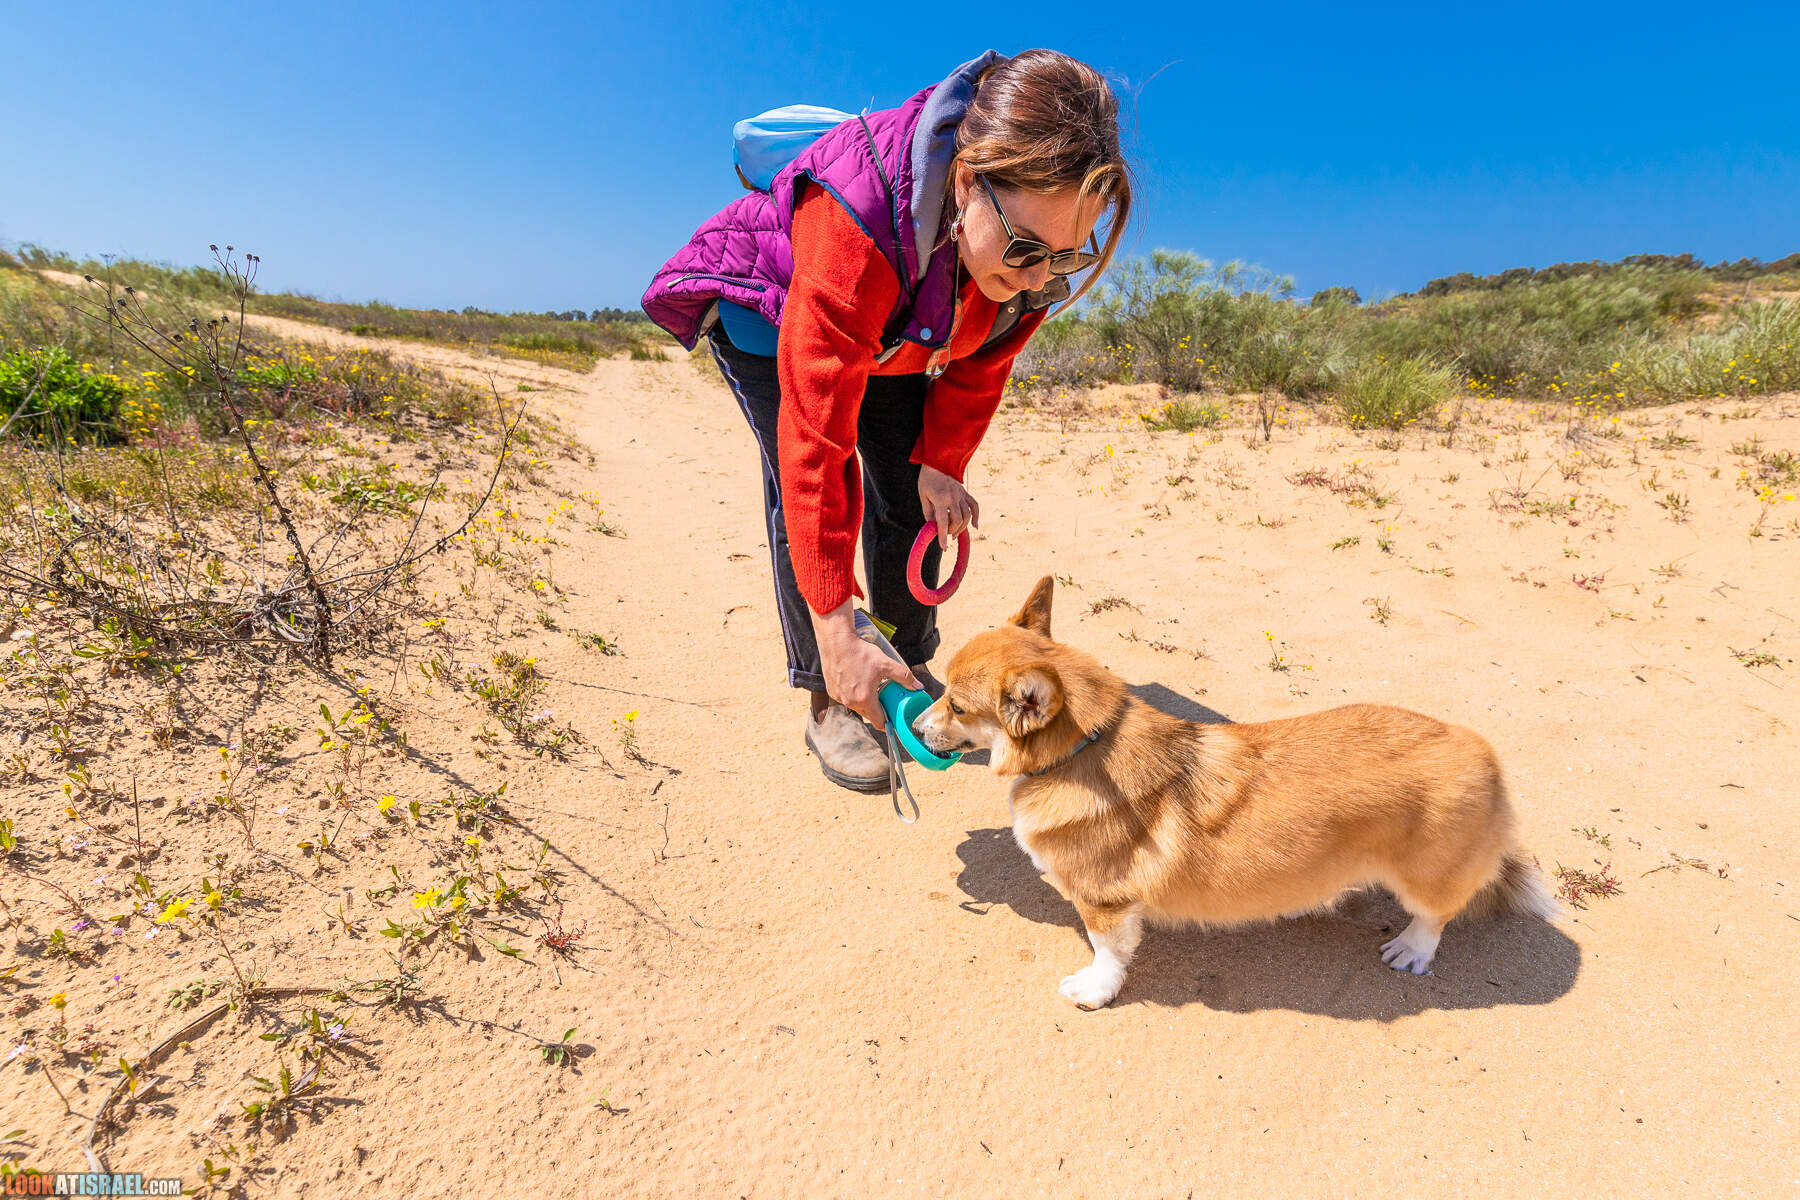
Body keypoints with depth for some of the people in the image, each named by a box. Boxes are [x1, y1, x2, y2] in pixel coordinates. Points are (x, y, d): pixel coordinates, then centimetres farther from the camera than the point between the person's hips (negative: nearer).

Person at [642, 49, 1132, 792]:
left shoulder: (1041, 234, -27)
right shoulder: (857, 228, -46)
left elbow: (982, 361, -8)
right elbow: (816, 438, -47)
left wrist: (941, 463, -17)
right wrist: (836, 632, -46)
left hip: (895, 333, 5)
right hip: (766, 311, -5)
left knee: (913, 492, -1)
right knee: (807, 486, -18)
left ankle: (911, 669, 15)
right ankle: (829, 702, -6)